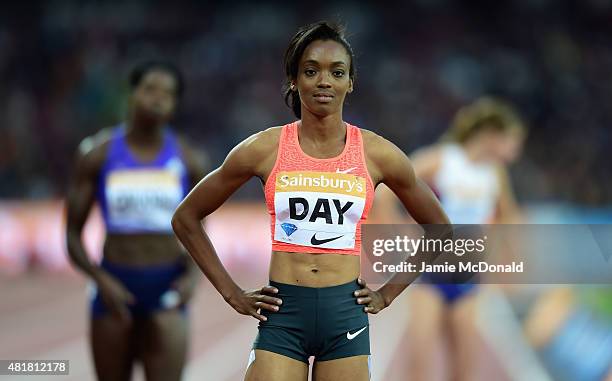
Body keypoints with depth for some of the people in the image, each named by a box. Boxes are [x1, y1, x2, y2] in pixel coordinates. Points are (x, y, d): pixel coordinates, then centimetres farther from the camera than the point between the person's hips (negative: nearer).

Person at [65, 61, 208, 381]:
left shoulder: (189, 161, 3)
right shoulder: (97, 154, -1)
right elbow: (73, 234, 1)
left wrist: (193, 275, -8)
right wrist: (101, 280, -16)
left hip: (167, 288, 0)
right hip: (115, 287, 0)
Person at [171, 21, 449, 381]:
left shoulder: (377, 154, 1)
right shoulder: (265, 149, -1)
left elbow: (440, 230, 14)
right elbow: (186, 218, 8)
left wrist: (387, 294, 8)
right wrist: (232, 293, 4)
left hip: (346, 314, 1)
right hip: (282, 313, -1)